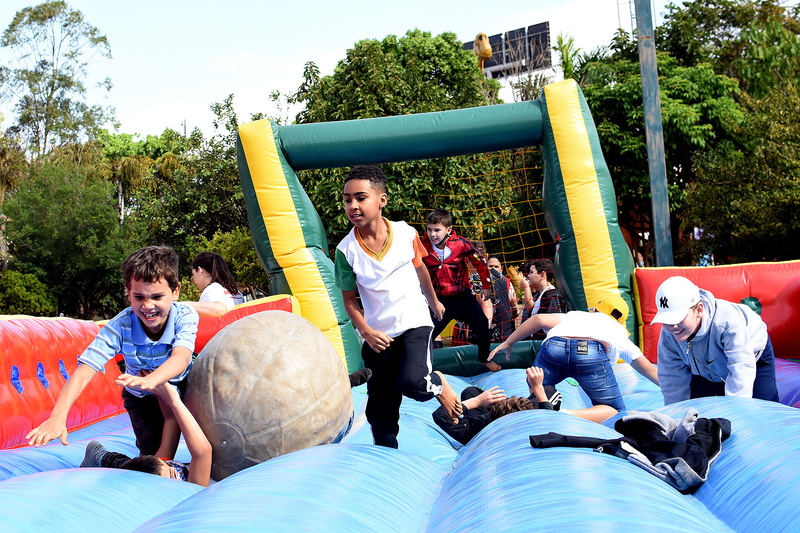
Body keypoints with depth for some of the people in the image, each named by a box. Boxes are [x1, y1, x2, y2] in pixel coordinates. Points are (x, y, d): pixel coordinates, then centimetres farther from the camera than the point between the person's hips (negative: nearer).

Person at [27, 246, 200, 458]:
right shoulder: (120, 327, -29)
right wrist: (58, 416, -53)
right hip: (141, 398, 0)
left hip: (182, 386, 0)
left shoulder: (185, 316, -29)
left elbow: (181, 357, -47)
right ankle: (144, 437, 24)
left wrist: (151, 380, -70)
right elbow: (84, 371, -37)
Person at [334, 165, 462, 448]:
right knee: (380, 411, 5)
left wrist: (434, 302, 29)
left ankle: (439, 384, 8)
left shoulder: (406, 233, -7)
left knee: (412, 382, -27)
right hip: (379, 335, 1)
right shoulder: (346, 250, -10)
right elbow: (349, 299, 0)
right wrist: (366, 332, -14)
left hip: (414, 322, -1)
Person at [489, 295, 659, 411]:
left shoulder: (574, 315, 40)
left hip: (553, 347, 2)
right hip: (591, 353, -2)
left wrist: (507, 343, 28)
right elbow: (651, 372, 38)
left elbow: (539, 319, 23)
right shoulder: (619, 332, 38)